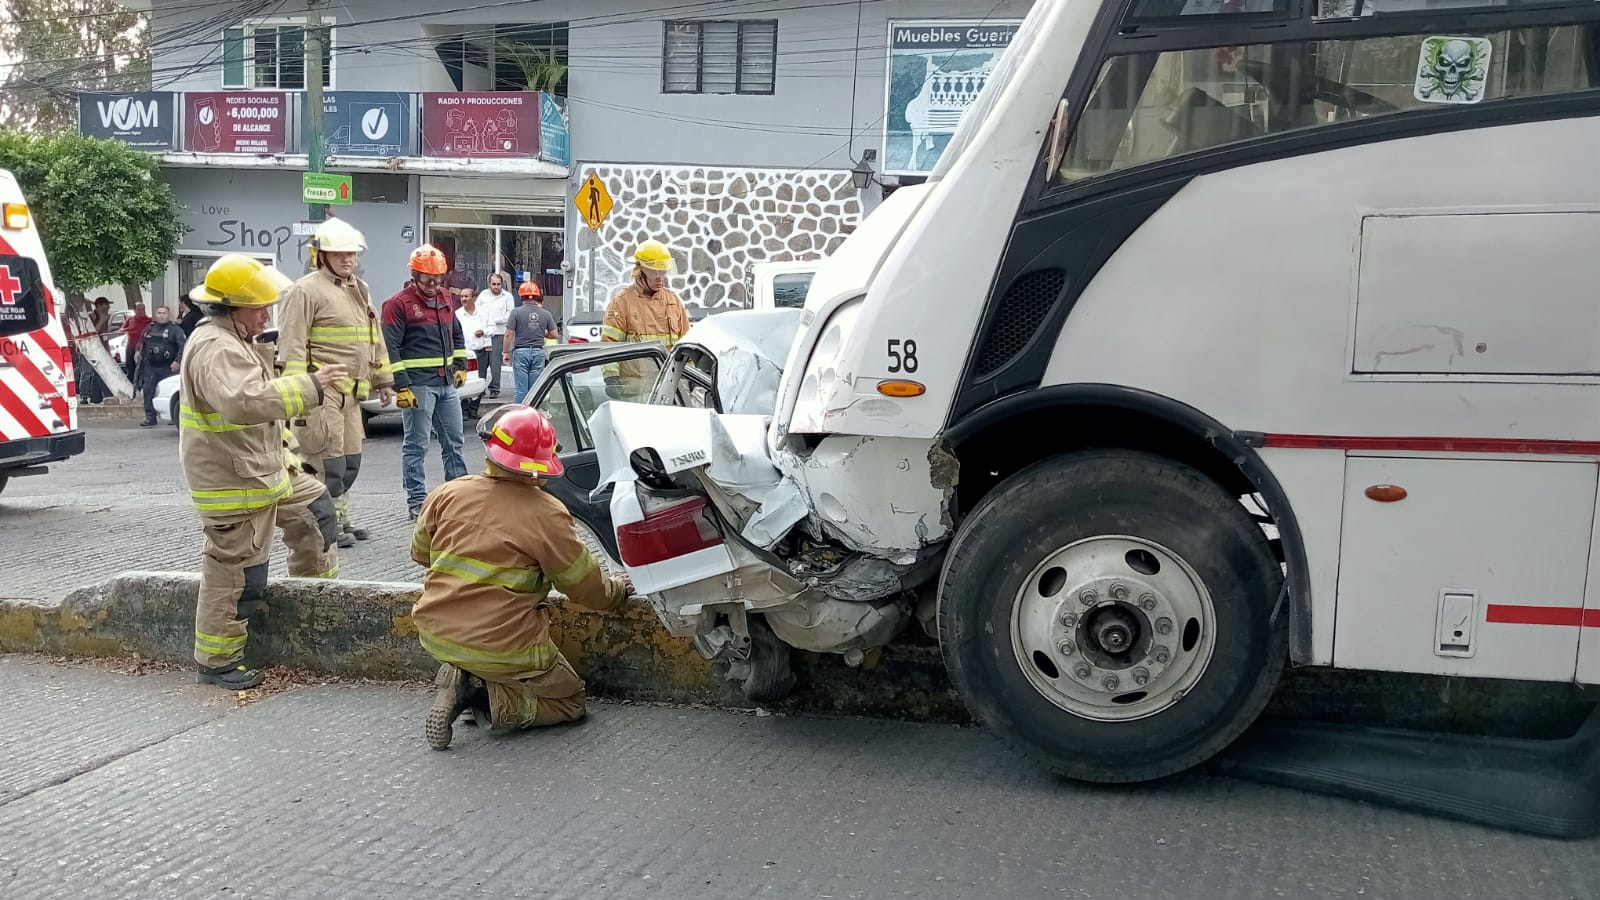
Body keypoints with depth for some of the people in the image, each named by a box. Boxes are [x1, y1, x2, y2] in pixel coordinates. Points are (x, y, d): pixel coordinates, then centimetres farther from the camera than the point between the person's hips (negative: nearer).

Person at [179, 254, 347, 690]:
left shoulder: (233, 341, 12)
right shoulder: (216, 349, -24)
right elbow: (244, 401, -40)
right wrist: (309, 387, -36)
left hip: (262, 469, 11)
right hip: (233, 484, -11)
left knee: (314, 506, 24)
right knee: (236, 575, -2)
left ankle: (317, 583, 41)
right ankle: (217, 661, 10)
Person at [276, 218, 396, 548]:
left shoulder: (360, 290, 19)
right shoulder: (306, 291, -8)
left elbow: (374, 339, 25)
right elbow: (292, 346, -14)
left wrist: (383, 380, 21)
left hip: (351, 392, 9)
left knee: (350, 459, 14)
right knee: (328, 460, -7)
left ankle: (340, 516, 25)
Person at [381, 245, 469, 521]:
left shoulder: (444, 299, 14)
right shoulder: (398, 304, -9)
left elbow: (456, 334, 28)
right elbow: (390, 348, -14)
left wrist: (460, 366, 19)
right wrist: (401, 386, -18)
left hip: (446, 384, 7)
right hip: (418, 385, -7)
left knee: (454, 441, 12)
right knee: (416, 445, -1)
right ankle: (416, 501, 5)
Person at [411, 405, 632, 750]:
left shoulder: (446, 495, -2)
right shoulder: (547, 515, -14)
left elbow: (420, 554, 16)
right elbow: (586, 588, -6)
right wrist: (618, 590, 16)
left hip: (436, 635, 6)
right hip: (503, 647, -5)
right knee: (571, 701, 16)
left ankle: (461, 680, 5)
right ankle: (484, 697, -10)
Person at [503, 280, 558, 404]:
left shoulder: (516, 312, -7)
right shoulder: (545, 314, 1)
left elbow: (509, 334, -8)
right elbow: (554, 334, 6)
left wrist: (506, 352, 2)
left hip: (520, 352, -2)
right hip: (538, 352, 2)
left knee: (521, 389, -1)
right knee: (535, 389, 7)